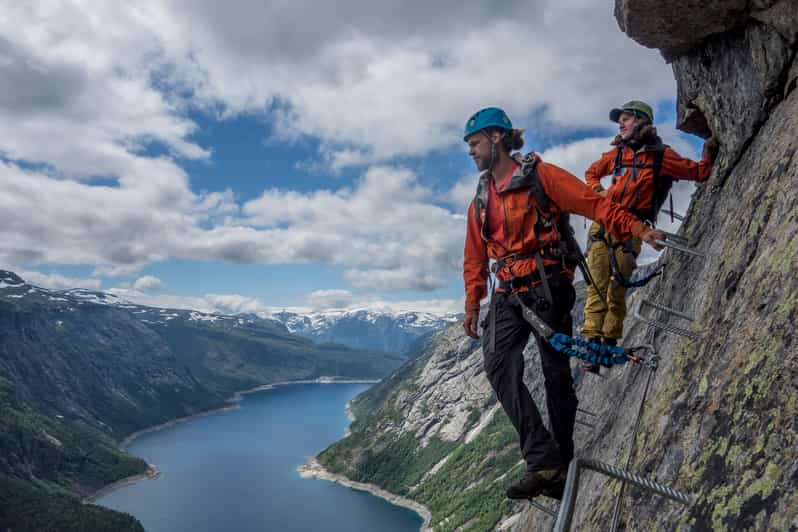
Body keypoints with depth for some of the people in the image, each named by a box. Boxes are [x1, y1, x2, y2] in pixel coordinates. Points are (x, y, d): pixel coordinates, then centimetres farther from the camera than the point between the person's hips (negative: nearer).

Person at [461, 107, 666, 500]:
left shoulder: (539, 176, -2)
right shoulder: (480, 199, 18)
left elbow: (593, 203, -8)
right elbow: (475, 258, 21)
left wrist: (637, 230, -19)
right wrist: (472, 305, 19)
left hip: (547, 288, -5)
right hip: (507, 295, 5)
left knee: (556, 372, 0)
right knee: (497, 363, -18)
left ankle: (562, 464, 14)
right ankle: (543, 461, -20)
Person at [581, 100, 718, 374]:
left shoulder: (660, 155, 5)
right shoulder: (617, 153, 15)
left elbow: (698, 173, 7)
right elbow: (591, 173, 29)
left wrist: (709, 153, -8)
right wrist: (598, 190, 11)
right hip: (603, 223, 2)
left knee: (617, 288, -2)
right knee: (597, 285, -6)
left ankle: (610, 341, 10)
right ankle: (591, 343, -7)